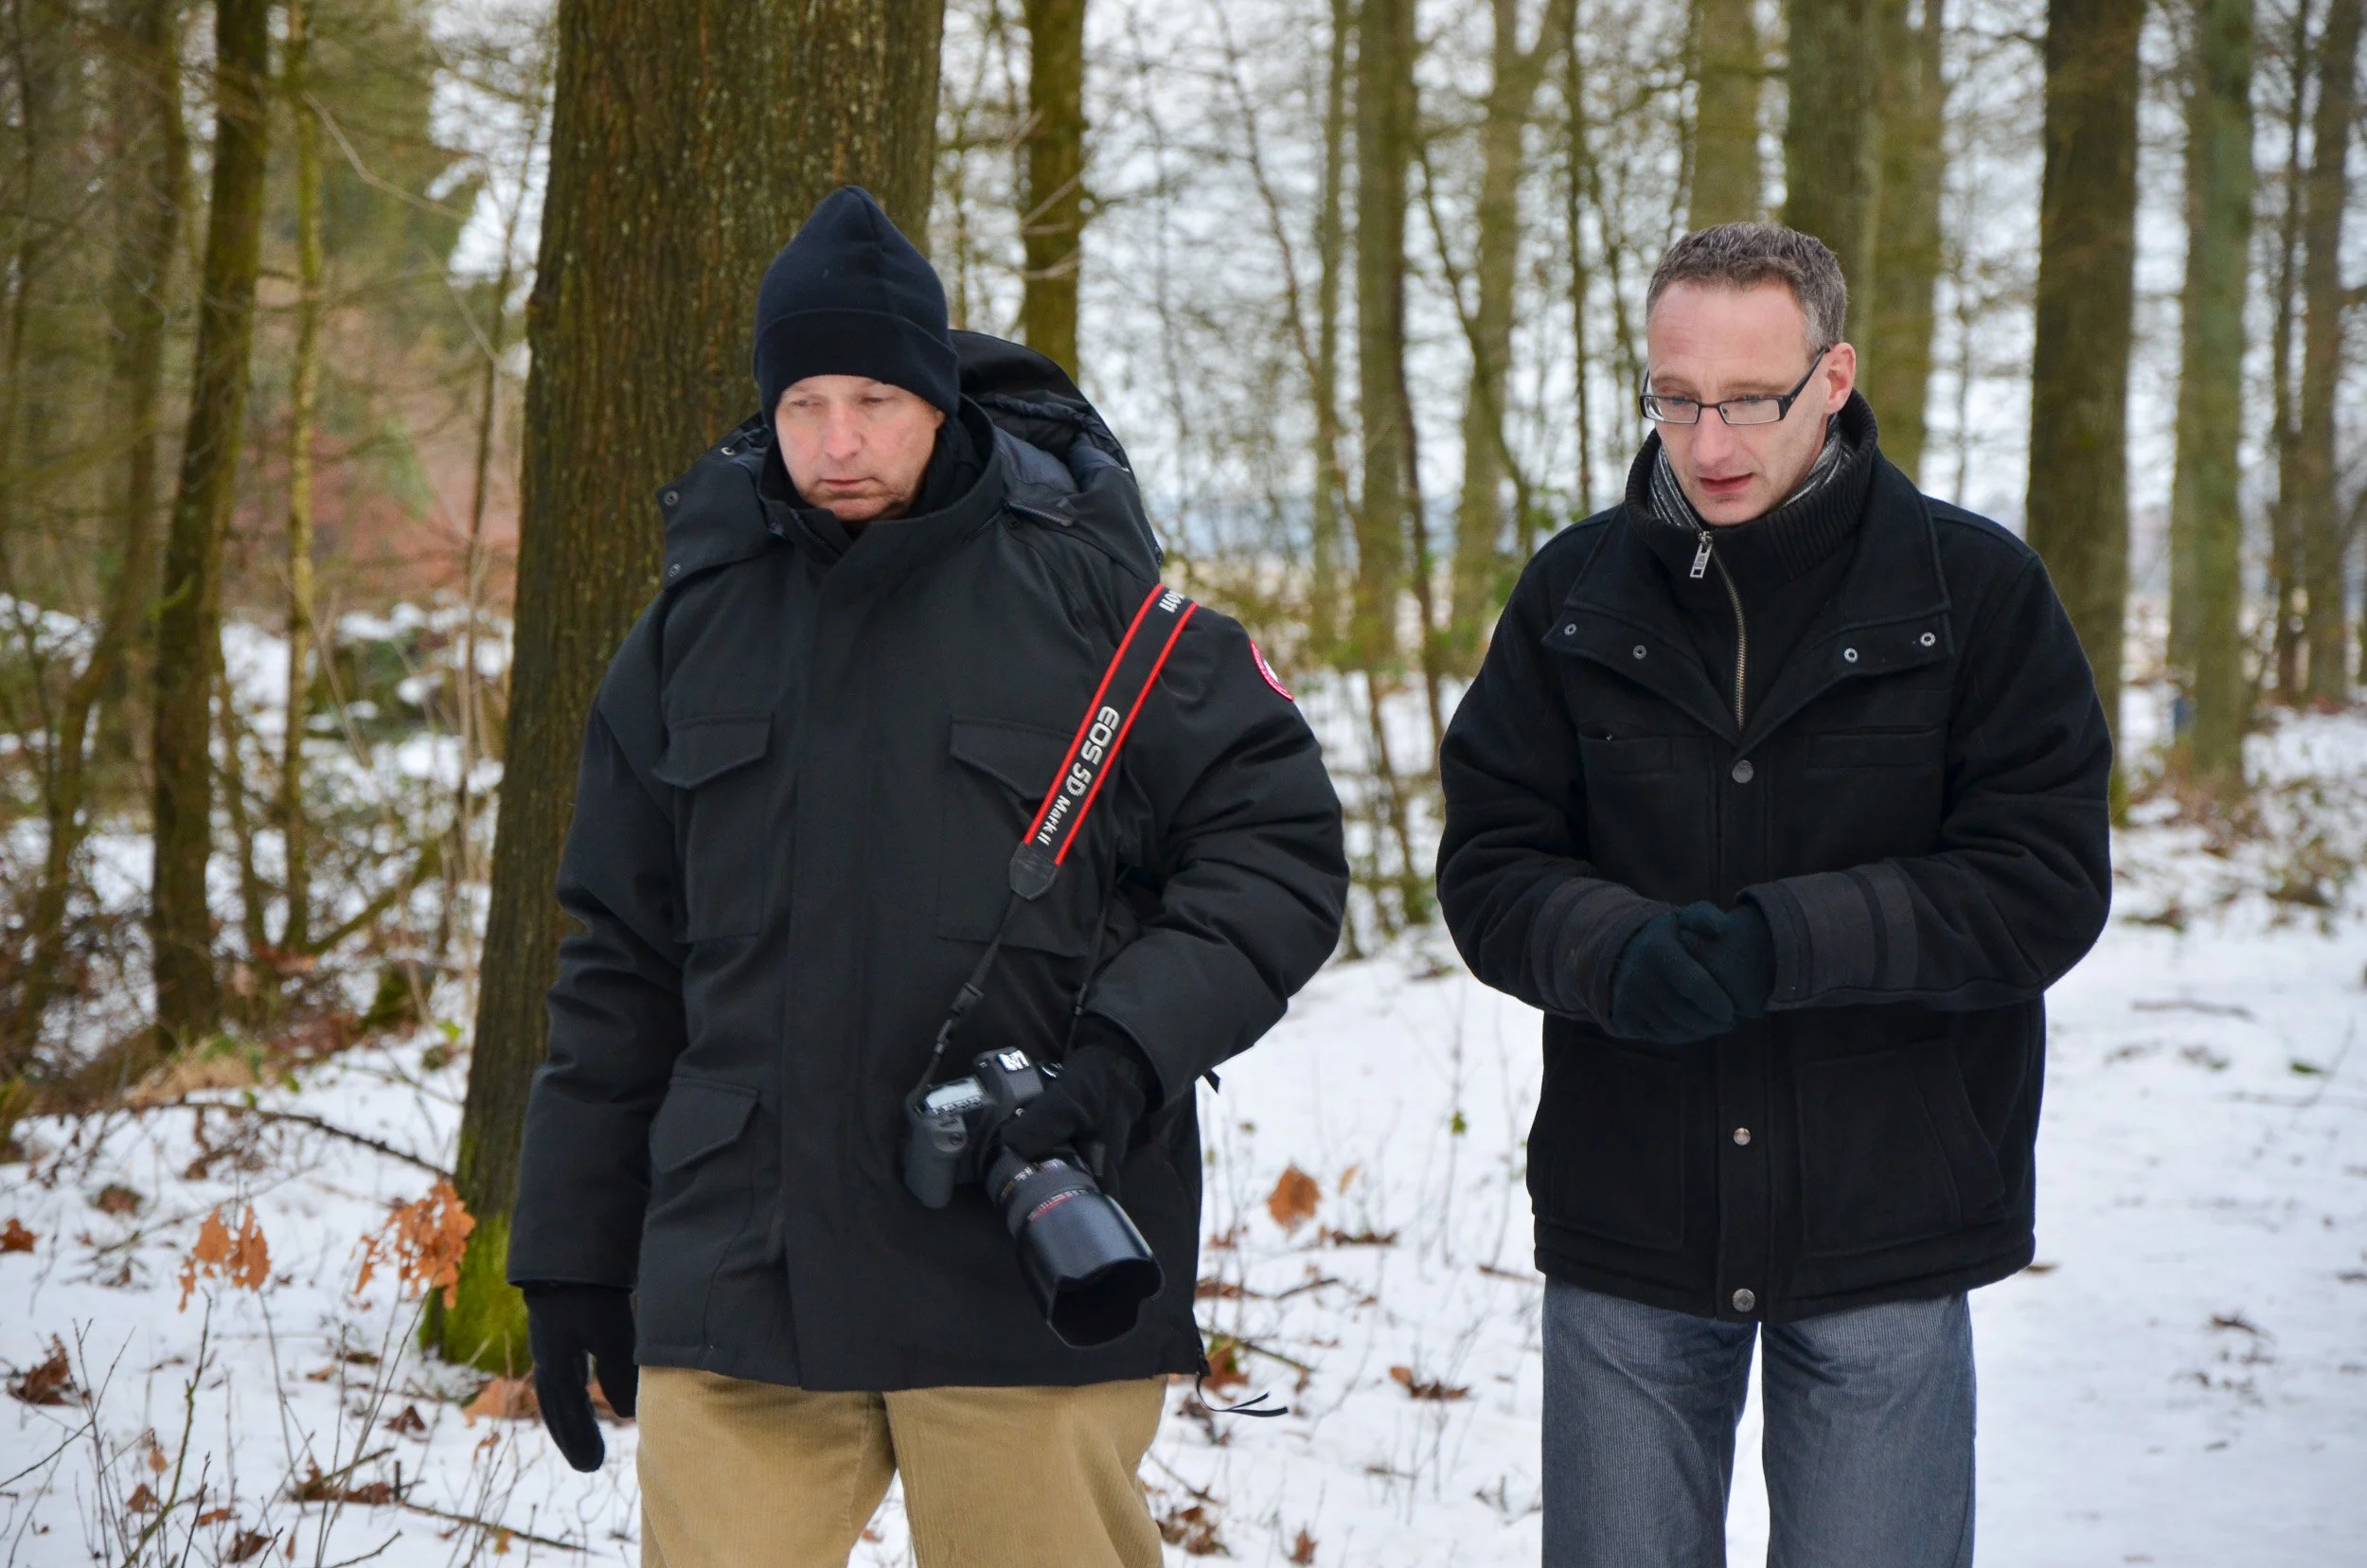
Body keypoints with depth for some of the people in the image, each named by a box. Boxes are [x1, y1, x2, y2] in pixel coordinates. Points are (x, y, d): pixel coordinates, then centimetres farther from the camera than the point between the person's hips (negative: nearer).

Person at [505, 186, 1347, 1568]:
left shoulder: (1088, 594, -2)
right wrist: (571, 1254, 15)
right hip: (736, 1282, 3)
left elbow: (1280, 848, -1)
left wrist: (1133, 1050, -16)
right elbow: (620, 961, 15)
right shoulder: (702, 613, 9)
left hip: (1033, 1281, -2)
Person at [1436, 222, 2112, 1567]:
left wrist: (1782, 944, -21)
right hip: (1625, 1221, 2)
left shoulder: (1975, 587, -3)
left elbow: (2046, 886, -9)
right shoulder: (1578, 593, 5)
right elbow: (1489, 867, 3)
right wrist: (1618, 952, -20)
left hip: (1884, 1248, -2)